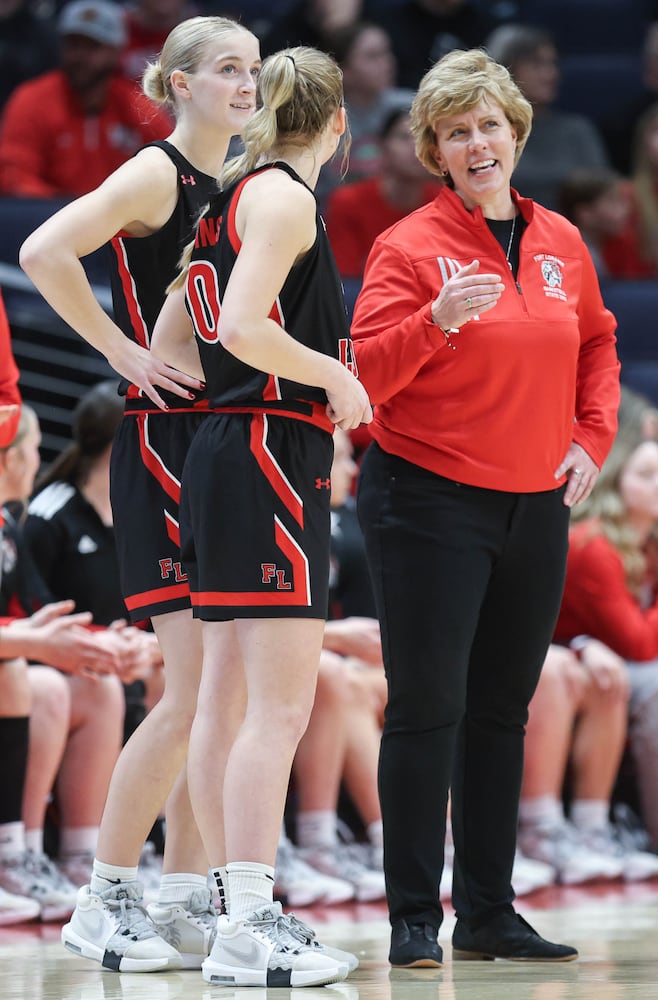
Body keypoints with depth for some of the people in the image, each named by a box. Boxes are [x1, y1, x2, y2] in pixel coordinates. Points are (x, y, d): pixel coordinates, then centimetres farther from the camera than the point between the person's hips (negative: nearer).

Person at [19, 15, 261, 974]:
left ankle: (185, 903, 13)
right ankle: (105, 901, -5)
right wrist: (124, 351, -18)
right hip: (166, 443, -8)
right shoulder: (157, 174, -9)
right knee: (195, 687, -13)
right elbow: (45, 252, -23)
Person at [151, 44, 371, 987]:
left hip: (222, 450, 10)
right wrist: (335, 376, -9)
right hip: (273, 456, -10)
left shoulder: (237, 198, 18)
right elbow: (242, 326, -22)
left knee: (226, 700, 10)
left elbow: (170, 342, 21)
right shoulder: (284, 196, -9)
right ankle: (247, 933, -17)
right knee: (281, 706, -13)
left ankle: (239, 910, 15)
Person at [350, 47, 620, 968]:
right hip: (429, 502, -5)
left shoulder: (560, 244, 9)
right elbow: (367, 372, -13)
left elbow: (597, 344, 24)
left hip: (537, 509, 5)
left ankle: (489, 913, 18)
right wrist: (438, 320, -29)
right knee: (427, 706, -6)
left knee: (503, 710, 10)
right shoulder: (411, 246, -6)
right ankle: (413, 918, -1)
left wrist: (593, 435, 10)